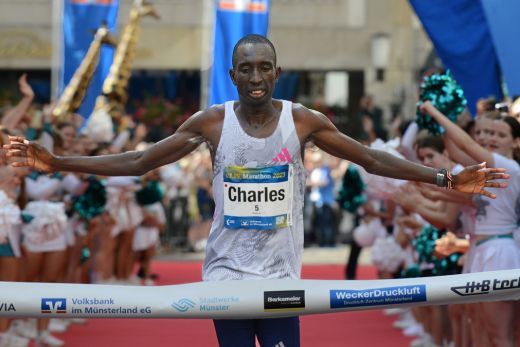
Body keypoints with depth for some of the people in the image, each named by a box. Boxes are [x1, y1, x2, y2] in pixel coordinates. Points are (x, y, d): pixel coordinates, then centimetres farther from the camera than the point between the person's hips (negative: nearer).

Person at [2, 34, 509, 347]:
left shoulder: (303, 122, -1)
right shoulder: (211, 122, -1)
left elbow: (373, 160, 3)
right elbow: (138, 161, 1)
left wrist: (446, 179, -4)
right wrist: (55, 163, -4)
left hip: (281, 276, 0)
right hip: (227, 272, 0)